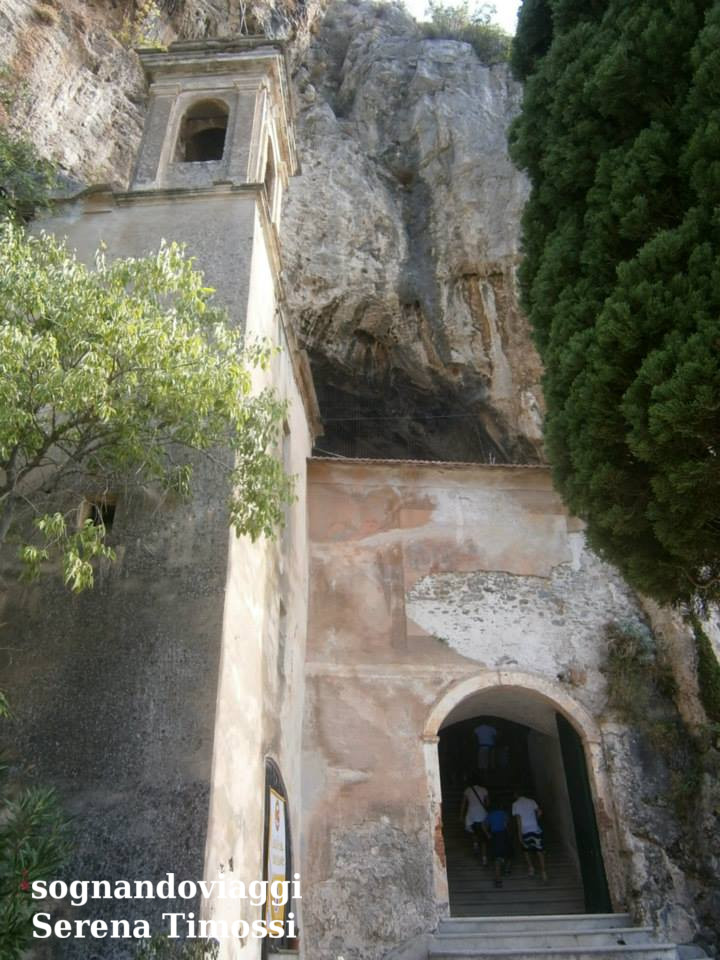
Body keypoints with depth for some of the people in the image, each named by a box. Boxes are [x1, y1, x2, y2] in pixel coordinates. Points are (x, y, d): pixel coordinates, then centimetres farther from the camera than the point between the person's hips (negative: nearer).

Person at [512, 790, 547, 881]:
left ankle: (530, 867, 9)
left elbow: (518, 819, -8)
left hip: (525, 830, -2)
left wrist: (519, 833, -9)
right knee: (539, 851, 7)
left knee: (526, 850, 21)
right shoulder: (531, 801, 9)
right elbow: (539, 812, 4)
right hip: (536, 829, 2)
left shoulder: (515, 804, -1)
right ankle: (543, 871, 2)